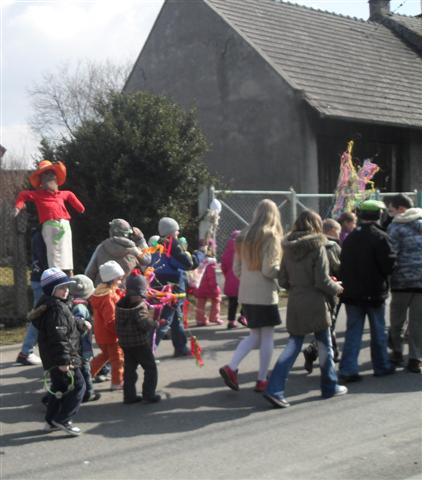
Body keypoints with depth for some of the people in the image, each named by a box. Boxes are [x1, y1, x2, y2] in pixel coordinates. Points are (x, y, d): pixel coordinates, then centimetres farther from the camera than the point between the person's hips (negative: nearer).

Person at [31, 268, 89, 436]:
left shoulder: (52, 304, 11)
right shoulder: (57, 308, -22)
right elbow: (59, 337, -27)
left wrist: (81, 324, 39)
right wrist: (63, 360, -28)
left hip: (53, 358, 11)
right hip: (61, 358, -11)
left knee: (59, 387, 20)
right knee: (78, 385, -4)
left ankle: (51, 421, 27)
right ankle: (62, 420, -3)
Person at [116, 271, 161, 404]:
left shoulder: (120, 304, 1)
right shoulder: (139, 307, -22)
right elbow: (146, 324, -30)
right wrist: (155, 320, -14)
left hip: (125, 343, 7)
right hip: (140, 343, -7)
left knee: (129, 369, 14)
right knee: (150, 368, 7)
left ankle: (129, 395, 16)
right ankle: (149, 394, 6)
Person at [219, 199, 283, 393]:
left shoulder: (244, 236, 9)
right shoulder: (271, 236, -11)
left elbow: (236, 269, 11)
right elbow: (269, 270, -17)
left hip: (246, 294, 7)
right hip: (265, 295, -7)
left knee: (254, 335, 15)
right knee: (267, 337, 4)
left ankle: (231, 368, 0)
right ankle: (262, 380, 8)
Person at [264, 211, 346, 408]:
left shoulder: (288, 249, 4)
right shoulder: (317, 247, -11)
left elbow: (282, 281, 6)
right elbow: (322, 281, -14)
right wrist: (337, 288, 4)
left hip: (294, 303, 5)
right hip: (315, 304, -5)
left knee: (293, 344, 8)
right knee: (324, 345, 12)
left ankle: (274, 388, -5)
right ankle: (330, 386, 25)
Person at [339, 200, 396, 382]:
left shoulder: (350, 238, 7)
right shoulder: (380, 237, -13)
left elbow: (343, 265, 11)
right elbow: (389, 264, -15)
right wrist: (383, 276, 5)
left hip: (351, 292, 5)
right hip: (374, 292, -5)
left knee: (353, 331, 6)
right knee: (378, 331, 10)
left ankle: (348, 369, -2)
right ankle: (381, 366, 22)